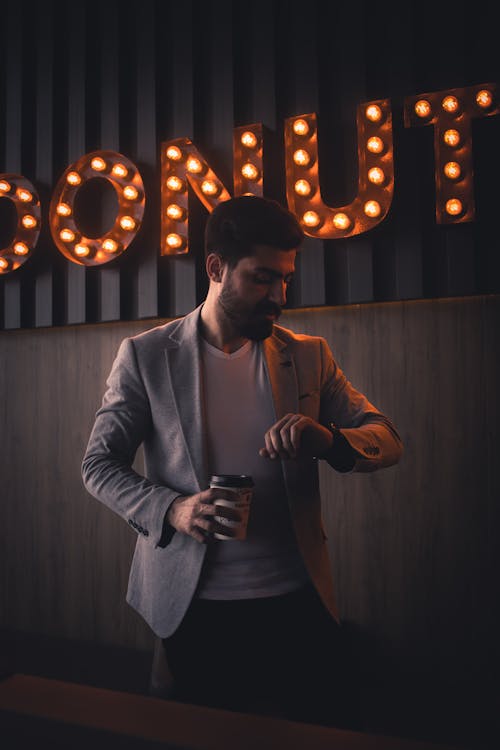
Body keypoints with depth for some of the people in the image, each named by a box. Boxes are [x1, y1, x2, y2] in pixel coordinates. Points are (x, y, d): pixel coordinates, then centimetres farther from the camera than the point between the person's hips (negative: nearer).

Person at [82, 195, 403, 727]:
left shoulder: (309, 356, 2)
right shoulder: (145, 355, -4)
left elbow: (388, 440, 2)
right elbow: (98, 464, -1)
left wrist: (329, 439, -21)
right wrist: (170, 508, -21)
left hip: (299, 601, 2)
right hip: (195, 606, -1)